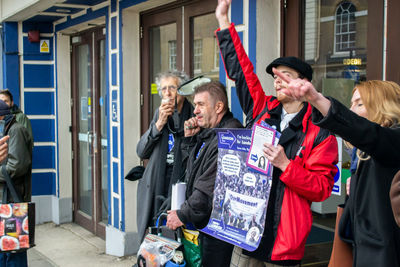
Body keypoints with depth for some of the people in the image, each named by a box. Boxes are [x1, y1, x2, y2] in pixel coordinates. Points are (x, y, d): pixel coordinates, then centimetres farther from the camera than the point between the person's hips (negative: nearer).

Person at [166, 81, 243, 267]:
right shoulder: (207, 133, 13)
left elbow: (210, 188, -24)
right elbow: (192, 171, 23)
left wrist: (183, 215, -16)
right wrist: (189, 138, 8)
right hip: (202, 223, 9)